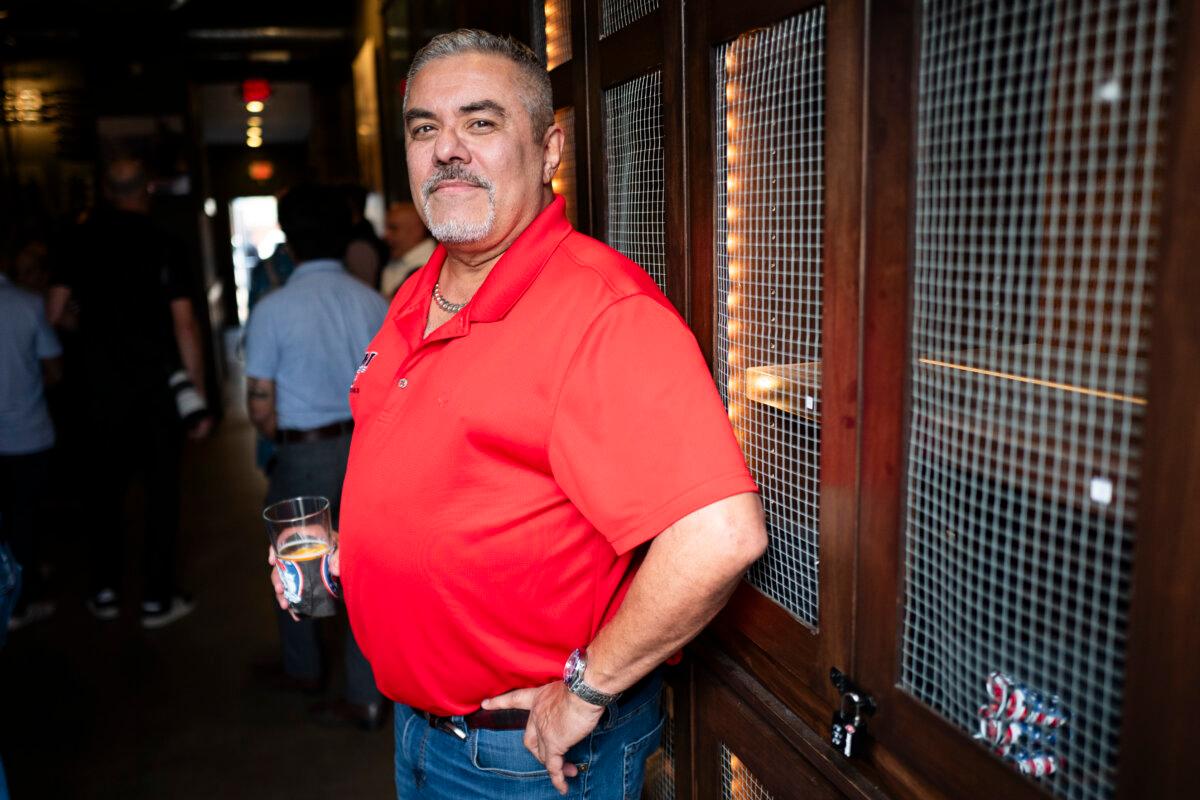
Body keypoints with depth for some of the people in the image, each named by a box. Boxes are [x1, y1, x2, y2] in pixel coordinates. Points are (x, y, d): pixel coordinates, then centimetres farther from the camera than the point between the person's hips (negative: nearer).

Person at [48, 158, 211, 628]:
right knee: (161, 489, 6)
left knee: (104, 488, 15)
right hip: (160, 384, -2)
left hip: (102, 385, 3)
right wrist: (198, 397, -8)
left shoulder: (83, 240, 2)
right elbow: (185, 325, -11)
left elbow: (53, 312, 1)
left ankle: (105, 592, 23)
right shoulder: (163, 244, -6)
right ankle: (157, 598, 10)